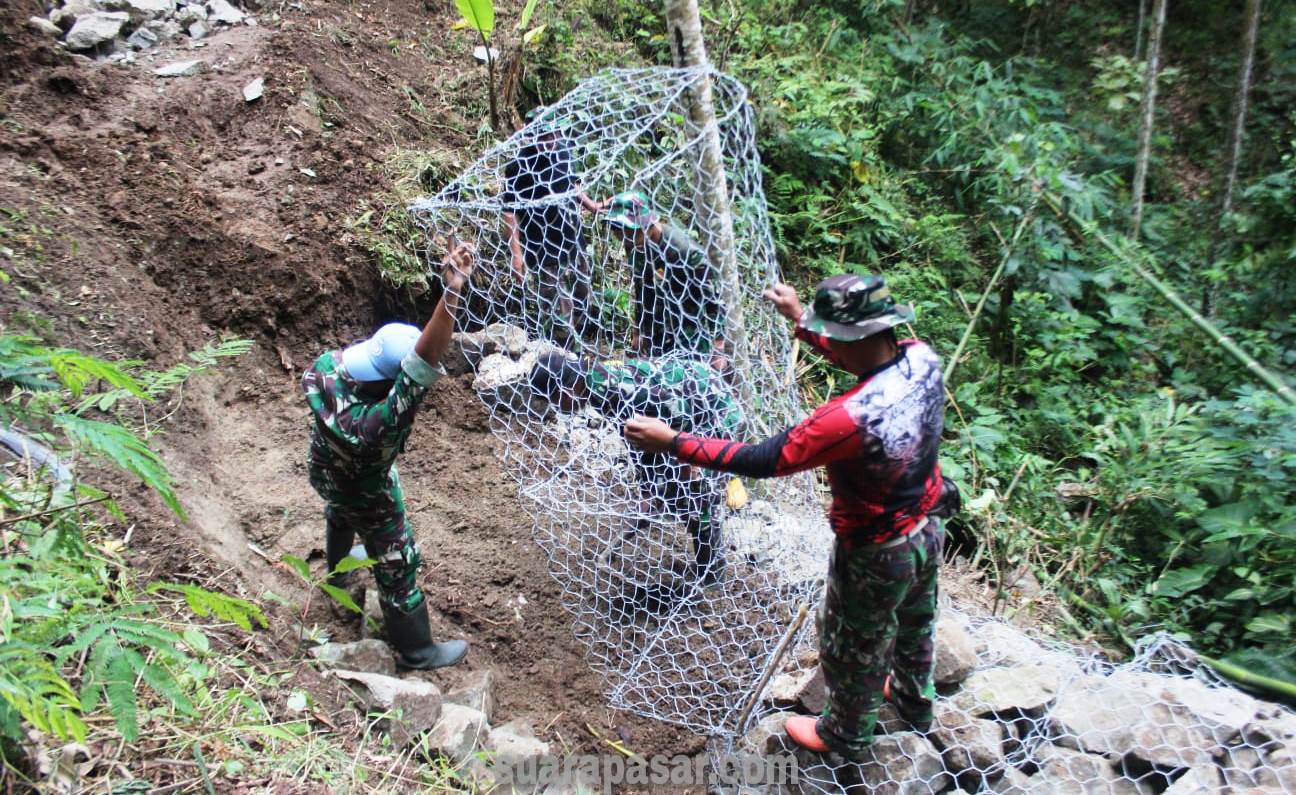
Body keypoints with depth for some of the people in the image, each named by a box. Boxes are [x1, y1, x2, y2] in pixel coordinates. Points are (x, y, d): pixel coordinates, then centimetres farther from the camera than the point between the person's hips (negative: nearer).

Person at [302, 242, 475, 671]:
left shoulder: (327, 364, -33)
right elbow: (424, 364, -65)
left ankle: (338, 570, 71)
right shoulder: (377, 422, -52)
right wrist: (451, 292, -74)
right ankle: (417, 650, 37)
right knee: (397, 567, 15)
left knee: (339, 517, 38)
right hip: (367, 498, -7)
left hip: (326, 472, 7)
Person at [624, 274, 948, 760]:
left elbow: (762, 460, -31)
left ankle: (847, 735, 49)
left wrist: (670, 442, -24)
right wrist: (799, 320, 9)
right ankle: (914, 700, 62)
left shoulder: (850, 418, -40)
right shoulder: (922, 359, -18)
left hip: (876, 554, -7)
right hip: (927, 531, 7)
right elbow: (863, 358, 4)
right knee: (913, 624, 34)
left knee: (852, 649, 22)